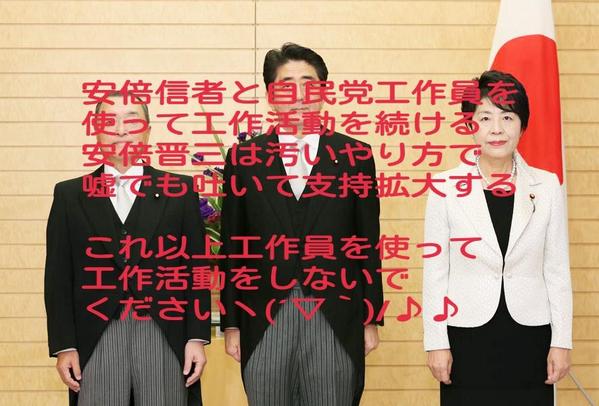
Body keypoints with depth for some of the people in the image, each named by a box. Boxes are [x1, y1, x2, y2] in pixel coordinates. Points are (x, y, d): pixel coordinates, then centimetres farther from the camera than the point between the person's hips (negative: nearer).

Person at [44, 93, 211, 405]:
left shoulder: (180, 191, 6)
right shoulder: (70, 195, 9)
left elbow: (196, 268, 4)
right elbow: (58, 276, 7)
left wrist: (197, 338, -2)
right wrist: (63, 346, 0)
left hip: (165, 337, -1)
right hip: (95, 340, 1)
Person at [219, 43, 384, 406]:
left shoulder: (355, 156, 4)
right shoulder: (243, 158, 5)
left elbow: (368, 244, 6)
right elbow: (232, 248, 6)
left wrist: (371, 319, 4)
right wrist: (231, 324, 3)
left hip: (336, 323, 0)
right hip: (263, 323, 1)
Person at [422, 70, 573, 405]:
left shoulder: (546, 186, 1)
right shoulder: (447, 186, -3)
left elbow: (557, 270, 4)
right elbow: (435, 270, 0)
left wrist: (562, 340, 2)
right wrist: (436, 342, -2)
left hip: (530, 337, 1)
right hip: (467, 336, -1)